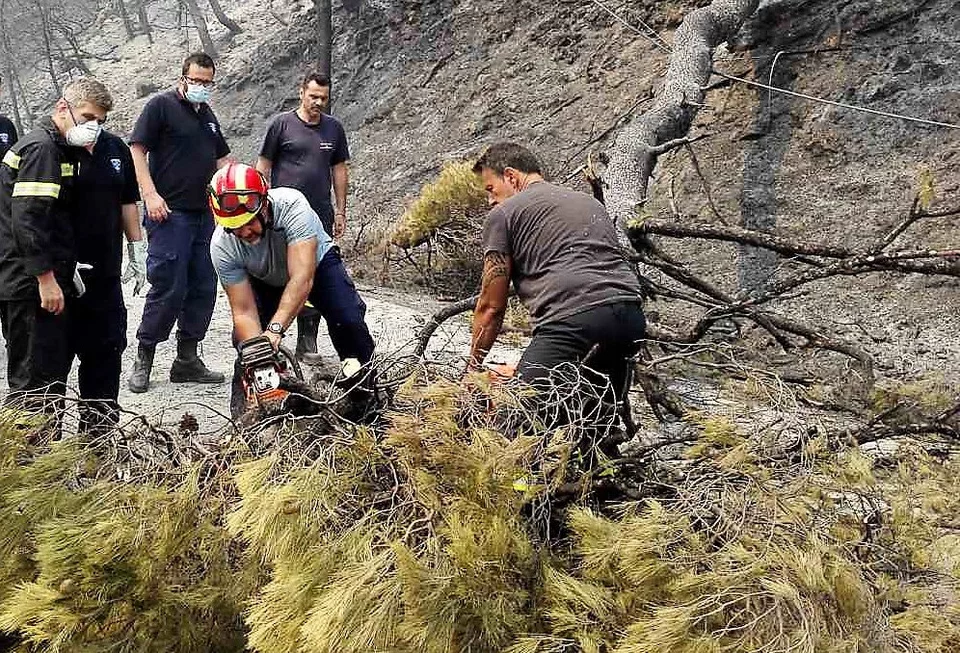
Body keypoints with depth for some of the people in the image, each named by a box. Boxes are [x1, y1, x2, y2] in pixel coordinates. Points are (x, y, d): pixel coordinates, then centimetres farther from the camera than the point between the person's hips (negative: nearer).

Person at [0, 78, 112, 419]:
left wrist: (65, 272, 19)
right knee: (36, 380, -8)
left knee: (54, 371, 15)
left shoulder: (59, 148, 19)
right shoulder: (40, 147, -12)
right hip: (31, 286, -10)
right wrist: (46, 279, -21)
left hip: (47, 282, 10)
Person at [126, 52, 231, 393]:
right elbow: (137, 149, -8)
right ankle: (143, 360, 3)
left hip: (204, 215, 8)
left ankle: (187, 359, 16)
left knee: (203, 288, 7)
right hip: (170, 213, -7)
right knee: (168, 288, -9)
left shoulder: (207, 115, 19)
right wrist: (151, 194, -18)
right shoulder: (161, 105, -3)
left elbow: (222, 158, 28)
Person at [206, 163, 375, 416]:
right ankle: (242, 412, 1)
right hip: (264, 281, 2)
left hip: (315, 263, -2)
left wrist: (274, 329, -56)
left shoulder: (290, 206, -41)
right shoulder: (222, 246, -30)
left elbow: (302, 279, -47)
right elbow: (244, 312, -28)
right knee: (244, 337, -17)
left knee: (348, 319, -23)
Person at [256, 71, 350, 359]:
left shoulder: (334, 128, 11)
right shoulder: (282, 124, 0)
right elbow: (263, 166, 2)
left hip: (320, 216, 3)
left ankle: (307, 345, 11)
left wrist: (341, 211, 12)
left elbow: (339, 170, 16)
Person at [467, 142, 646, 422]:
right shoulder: (592, 203, 33)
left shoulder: (503, 214, 12)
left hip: (572, 320, -7)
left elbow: (491, 307, 11)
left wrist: (472, 370, 26)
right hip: (631, 317, 7)